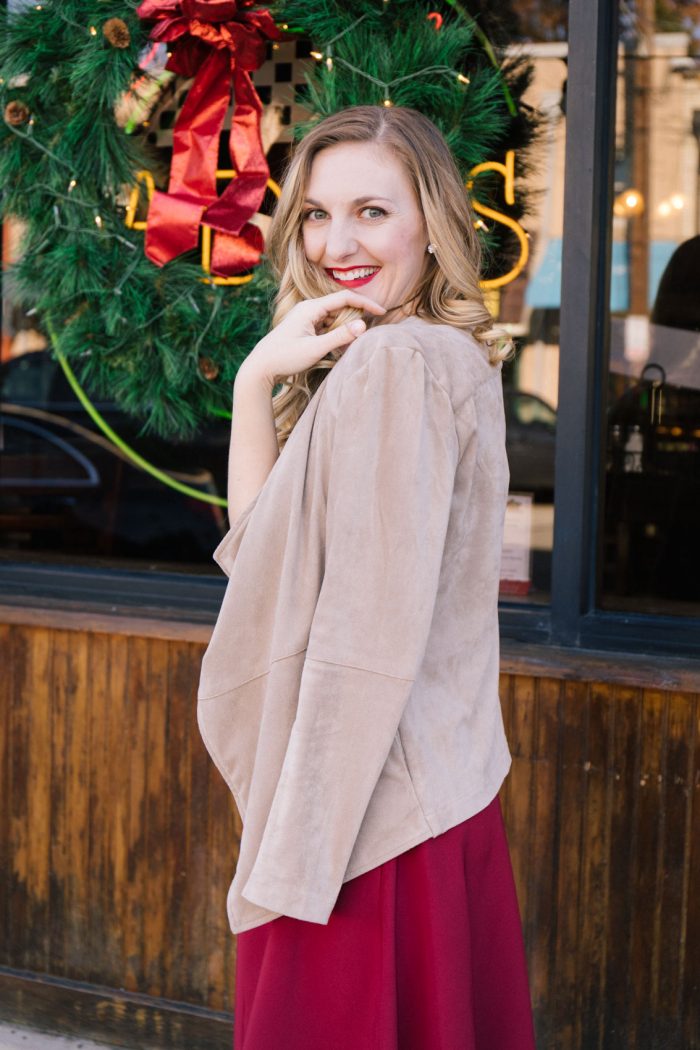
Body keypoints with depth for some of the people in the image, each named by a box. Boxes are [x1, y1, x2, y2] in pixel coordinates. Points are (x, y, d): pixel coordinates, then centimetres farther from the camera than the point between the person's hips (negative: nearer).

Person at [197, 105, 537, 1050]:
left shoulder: (391, 360, -18)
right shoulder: (457, 358, 11)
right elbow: (263, 545, 7)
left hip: (370, 818, -9)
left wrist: (297, 858, -19)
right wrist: (259, 382, -5)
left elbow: (369, 638, -21)